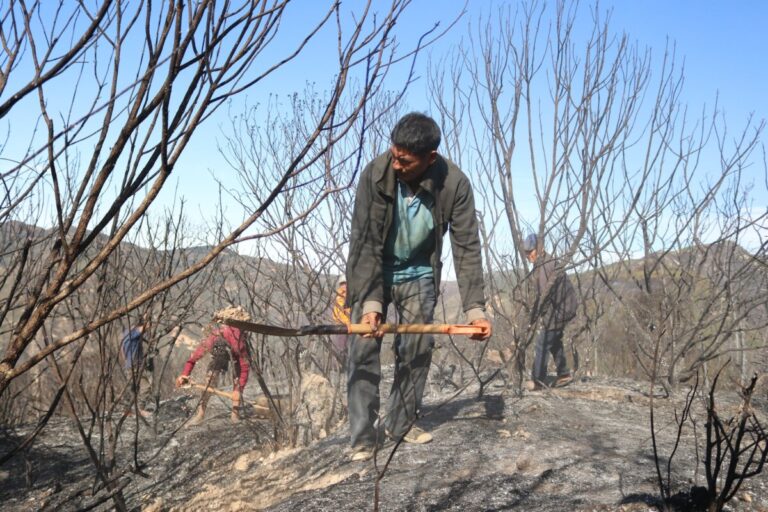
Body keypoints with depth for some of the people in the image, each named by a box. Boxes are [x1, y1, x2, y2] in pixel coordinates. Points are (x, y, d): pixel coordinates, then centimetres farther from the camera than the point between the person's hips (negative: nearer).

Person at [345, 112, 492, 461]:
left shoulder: (455, 184, -23)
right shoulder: (376, 174, -26)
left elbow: (467, 247, -20)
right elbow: (365, 240, -25)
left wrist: (474, 308, -27)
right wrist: (370, 301, -32)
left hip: (419, 275, 2)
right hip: (373, 272, -1)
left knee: (417, 349, 1)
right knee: (364, 348, -8)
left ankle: (401, 423, 19)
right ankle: (363, 437, -2)